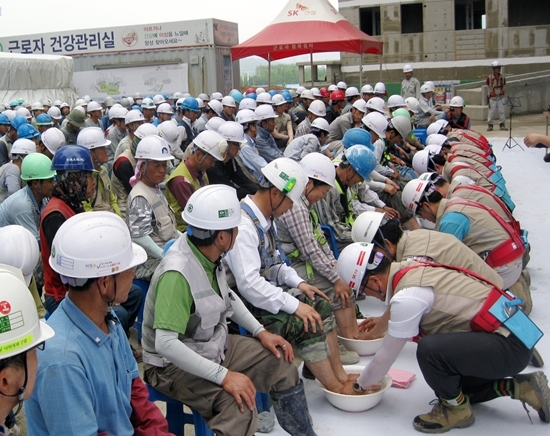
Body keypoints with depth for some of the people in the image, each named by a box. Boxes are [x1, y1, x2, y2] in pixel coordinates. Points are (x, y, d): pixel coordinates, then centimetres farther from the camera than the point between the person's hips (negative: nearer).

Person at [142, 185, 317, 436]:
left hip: (214, 346, 9)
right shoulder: (177, 273, -32)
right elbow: (165, 343, -35)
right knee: (240, 407, -31)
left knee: (282, 363, 8)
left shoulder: (209, 254, -7)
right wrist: (223, 376, -33)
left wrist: (260, 331, 3)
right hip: (174, 364, -8)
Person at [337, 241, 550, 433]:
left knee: (430, 350, -29)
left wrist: (359, 386, 5)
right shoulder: (412, 269, 2)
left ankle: (457, 409, -2)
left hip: (510, 345, -10)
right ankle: (519, 387, 20)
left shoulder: (406, 297, -23)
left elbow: (387, 354, -10)